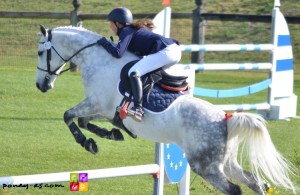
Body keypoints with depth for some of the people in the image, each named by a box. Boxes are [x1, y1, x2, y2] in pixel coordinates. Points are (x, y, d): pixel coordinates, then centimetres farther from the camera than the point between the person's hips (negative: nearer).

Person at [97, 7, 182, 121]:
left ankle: (138, 109, -29)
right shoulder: (134, 29, 25)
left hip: (165, 52, -10)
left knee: (133, 73, -18)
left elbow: (117, 53, -13)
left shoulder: (126, 32, -1)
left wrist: (104, 42, 3)